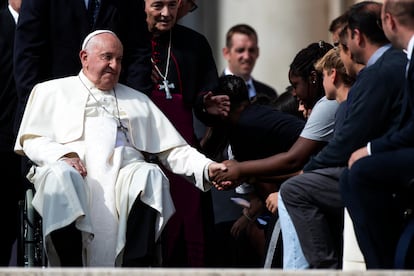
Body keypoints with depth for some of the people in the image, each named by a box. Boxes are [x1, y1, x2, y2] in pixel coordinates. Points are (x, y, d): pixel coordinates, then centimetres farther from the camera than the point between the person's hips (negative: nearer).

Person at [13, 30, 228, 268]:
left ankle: (137, 268, -42)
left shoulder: (137, 101, 32)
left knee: (150, 174, -33)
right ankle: (70, 268, -42)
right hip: (72, 168, -2)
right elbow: (31, 140, 13)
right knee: (61, 176, -39)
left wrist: (207, 168, 5)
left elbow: (174, 149, 23)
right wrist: (62, 155, -9)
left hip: (125, 170, 2)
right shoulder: (53, 92, 25)